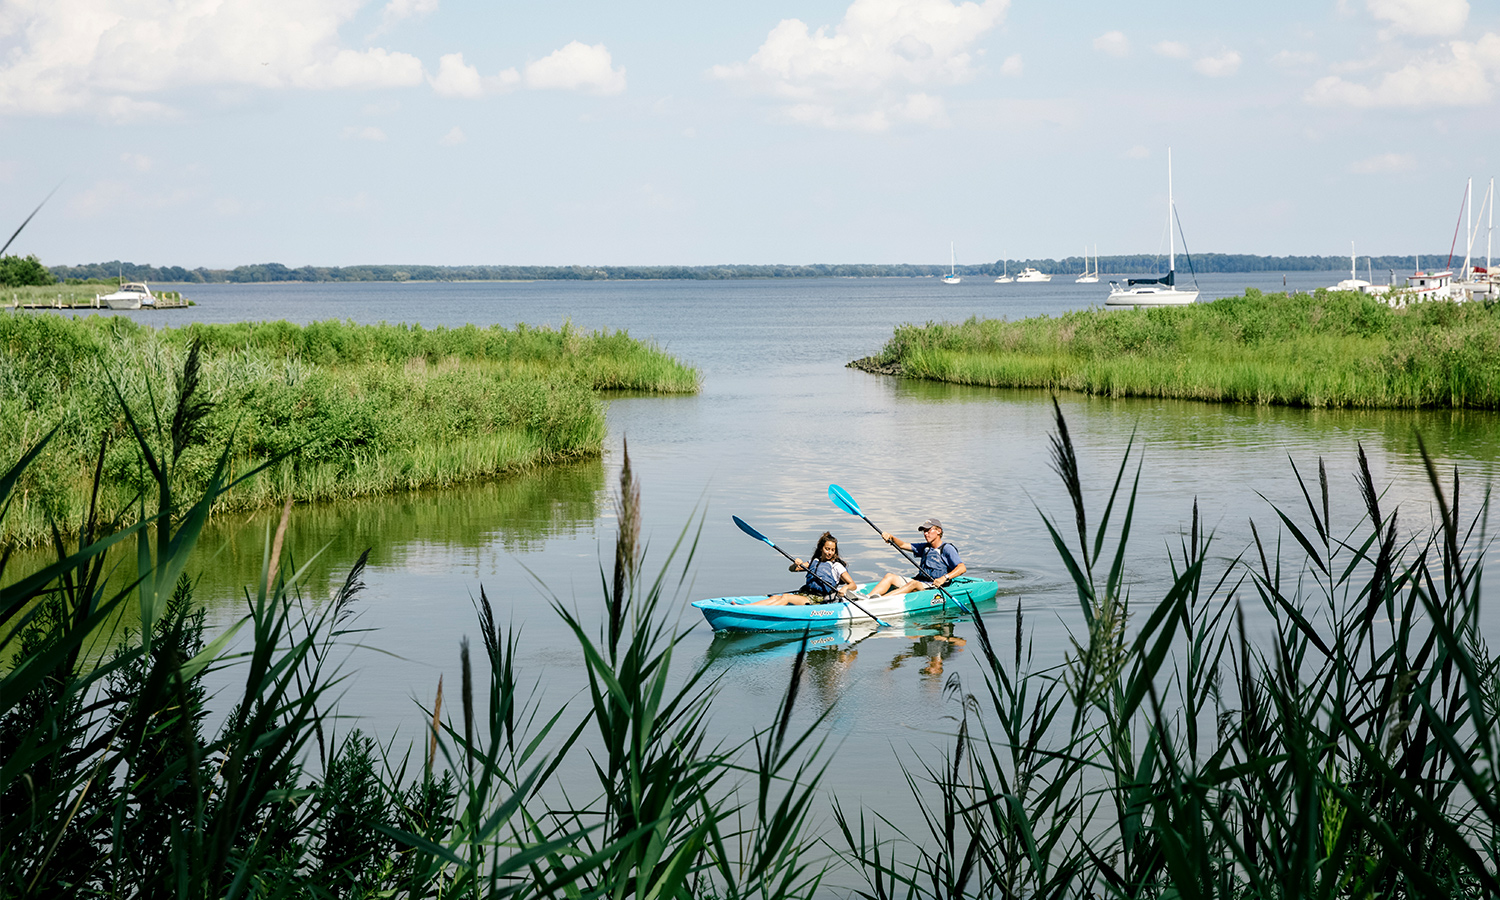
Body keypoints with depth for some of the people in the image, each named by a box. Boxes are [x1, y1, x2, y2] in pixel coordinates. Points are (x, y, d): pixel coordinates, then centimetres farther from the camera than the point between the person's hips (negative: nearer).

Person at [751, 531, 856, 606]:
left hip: (819, 600, -6)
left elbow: (853, 585, -2)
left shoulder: (837, 566, 3)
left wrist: (845, 587, -26)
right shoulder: (815, 562, 21)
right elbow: (791, 569, 20)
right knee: (775, 597, -17)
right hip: (805, 594, 6)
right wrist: (796, 564, -4)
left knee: (785, 597, -27)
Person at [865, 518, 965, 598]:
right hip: (919, 581, 8)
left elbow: (962, 568, -17)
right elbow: (903, 545, 16)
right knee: (890, 576, -9)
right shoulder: (925, 547, 20)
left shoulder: (947, 549, -4)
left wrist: (944, 578, -32)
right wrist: (891, 537, -5)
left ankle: (881, 599, -51)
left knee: (913, 584, -36)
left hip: (935, 587, -8)